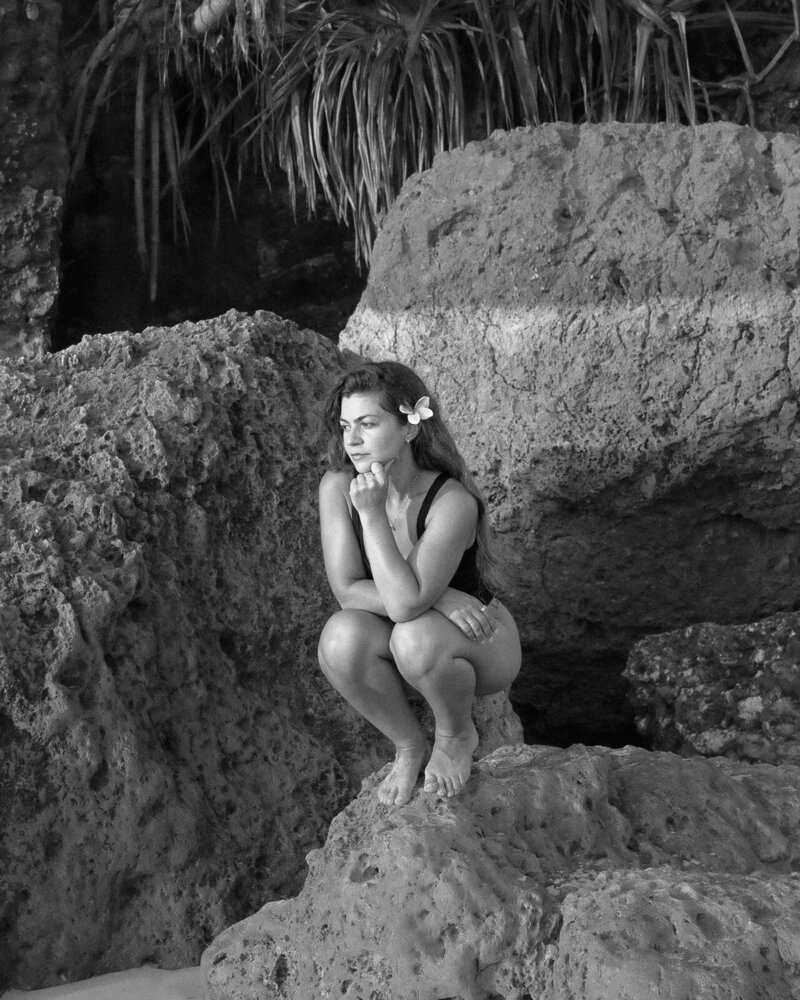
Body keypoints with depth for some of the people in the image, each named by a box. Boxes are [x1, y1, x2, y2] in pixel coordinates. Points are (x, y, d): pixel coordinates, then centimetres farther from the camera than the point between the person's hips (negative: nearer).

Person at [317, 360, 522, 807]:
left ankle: (458, 735, -3)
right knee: (341, 636, -30)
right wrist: (437, 598, -28)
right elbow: (346, 589, -18)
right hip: (401, 649, 4)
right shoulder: (337, 488, -16)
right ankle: (409, 745, -3)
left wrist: (372, 513, -37)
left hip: (480, 641, -4)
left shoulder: (452, 502, -29)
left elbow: (405, 603, -36)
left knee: (414, 636, -37)